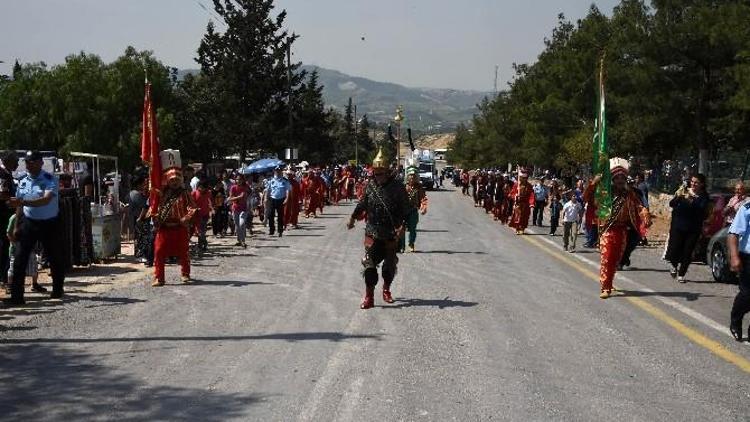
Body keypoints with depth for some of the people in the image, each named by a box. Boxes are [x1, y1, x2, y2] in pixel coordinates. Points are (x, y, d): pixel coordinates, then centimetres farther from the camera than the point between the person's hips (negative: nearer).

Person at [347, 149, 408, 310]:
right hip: (372, 233, 1)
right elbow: (362, 204, 18)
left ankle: (386, 290, 35)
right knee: (369, 263, -8)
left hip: (391, 234, -1)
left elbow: (405, 209, -8)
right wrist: (353, 218, 24)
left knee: (390, 264, 13)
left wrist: (402, 226, -20)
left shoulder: (397, 187, -8)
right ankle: (369, 297, -5)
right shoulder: (370, 186, 1)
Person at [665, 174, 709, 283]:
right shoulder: (684, 190, 2)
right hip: (678, 226, 1)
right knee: (674, 250, -1)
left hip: (693, 229, -1)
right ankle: (674, 265, 30)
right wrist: (678, 196, -22)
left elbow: (701, 209, -17)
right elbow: (671, 204, -2)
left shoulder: (703, 196, -1)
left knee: (687, 252, 1)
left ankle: (681, 274, 16)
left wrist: (691, 199, -29)